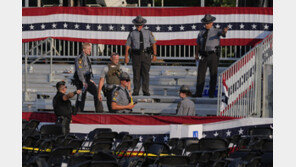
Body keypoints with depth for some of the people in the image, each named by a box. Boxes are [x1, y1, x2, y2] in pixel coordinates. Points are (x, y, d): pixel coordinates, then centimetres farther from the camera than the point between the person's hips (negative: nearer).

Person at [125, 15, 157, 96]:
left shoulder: (148, 33, 8)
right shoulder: (132, 34, 6)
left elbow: (153, 43, 7)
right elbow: (127, 46, 5)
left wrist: (154, 55, -3)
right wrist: (126, 57, -3)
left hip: (146, 55, 0)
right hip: (136, 55, 0)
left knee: (145, 73, -5)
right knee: (136, 74, 1)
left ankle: (146, 91, -3)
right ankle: (136, 91, 6)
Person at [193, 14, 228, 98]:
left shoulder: (216, 31, 0)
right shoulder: (201, 32, 13)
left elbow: (222, 33, -21)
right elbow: (198, 44, 16)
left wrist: (224, 31, -46)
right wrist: (196, 54, 6)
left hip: (213, 55, -3)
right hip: (203, 55, 3)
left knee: (213, 74, -1)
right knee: (200, 73, 0)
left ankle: (211, 93, 4)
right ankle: (198, 93, 3)